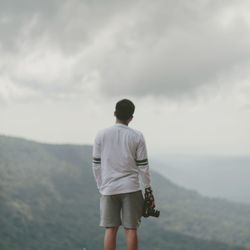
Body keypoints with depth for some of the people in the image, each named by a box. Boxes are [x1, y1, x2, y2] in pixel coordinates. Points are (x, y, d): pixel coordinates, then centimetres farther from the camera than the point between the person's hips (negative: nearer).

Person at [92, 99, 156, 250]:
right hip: (131, 188, -1)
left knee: (110, 229, 5)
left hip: (109, 189, 1)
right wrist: (149, 190, 6)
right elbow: (143, 166, -1)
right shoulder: (137, 136, -2)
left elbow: (96, 165, 4)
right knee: (131, 229, 1)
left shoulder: (101, 135, 2)